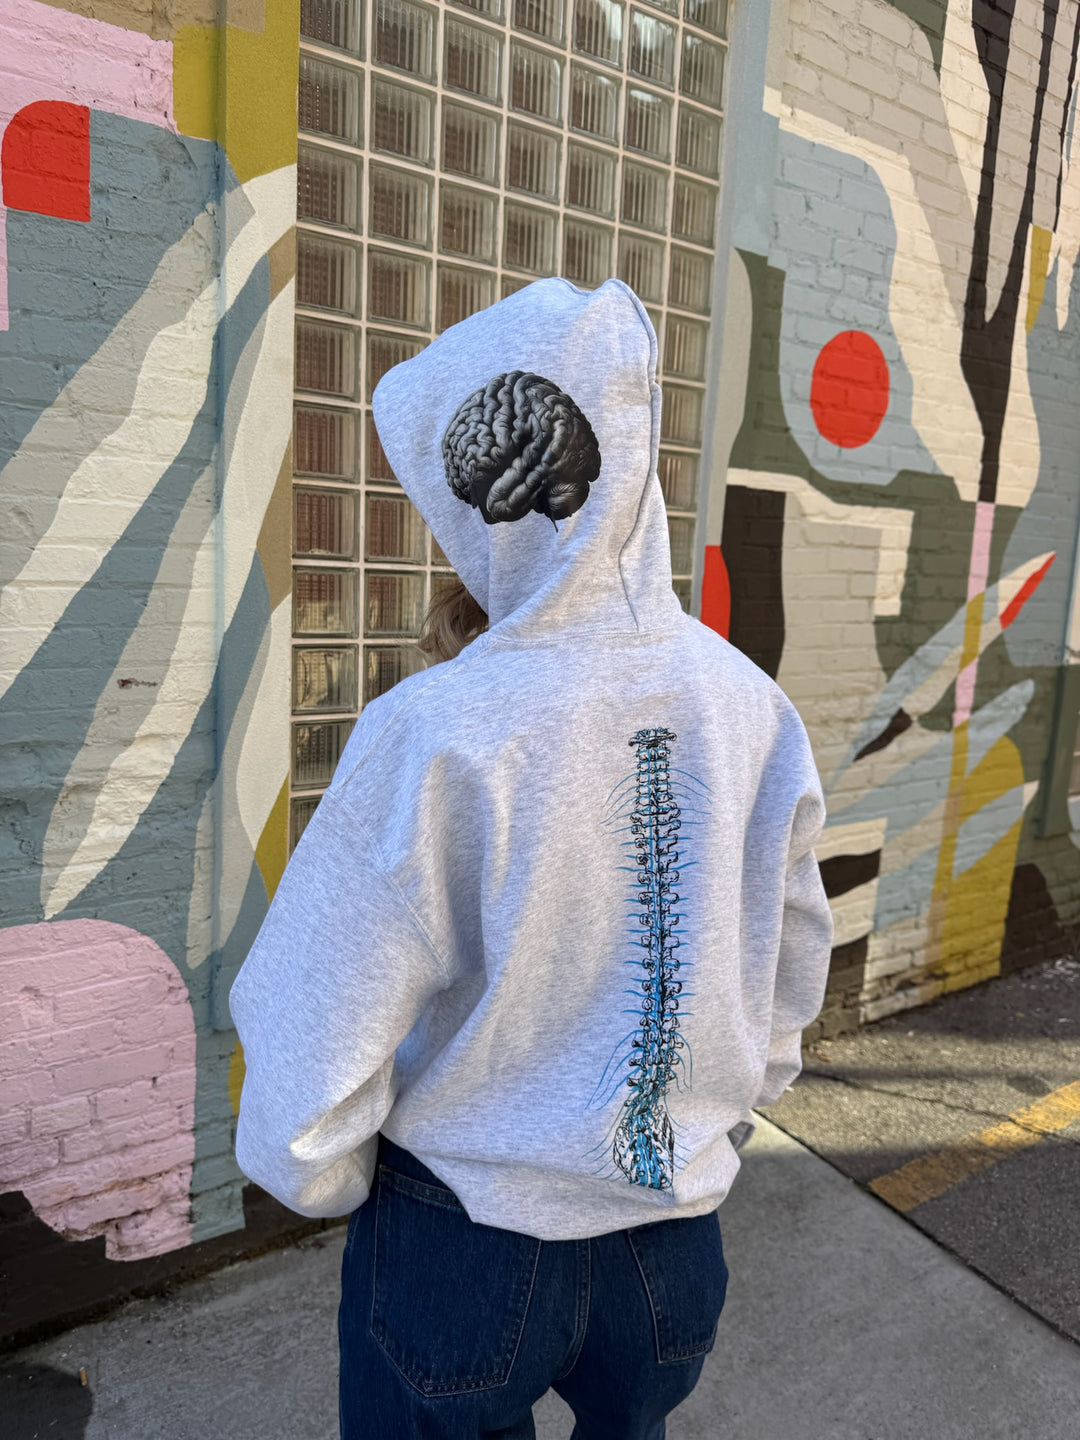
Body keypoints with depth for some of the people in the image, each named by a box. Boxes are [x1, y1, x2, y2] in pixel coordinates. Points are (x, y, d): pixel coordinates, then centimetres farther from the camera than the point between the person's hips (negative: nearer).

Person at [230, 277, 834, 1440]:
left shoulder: (432, 736, -27)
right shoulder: (756, 708, -12)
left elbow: (309, 1078, -20)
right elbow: (790, 983, 2)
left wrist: (321, 1182, 2)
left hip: (462, 1243, -4)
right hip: (674, 1233, 5)